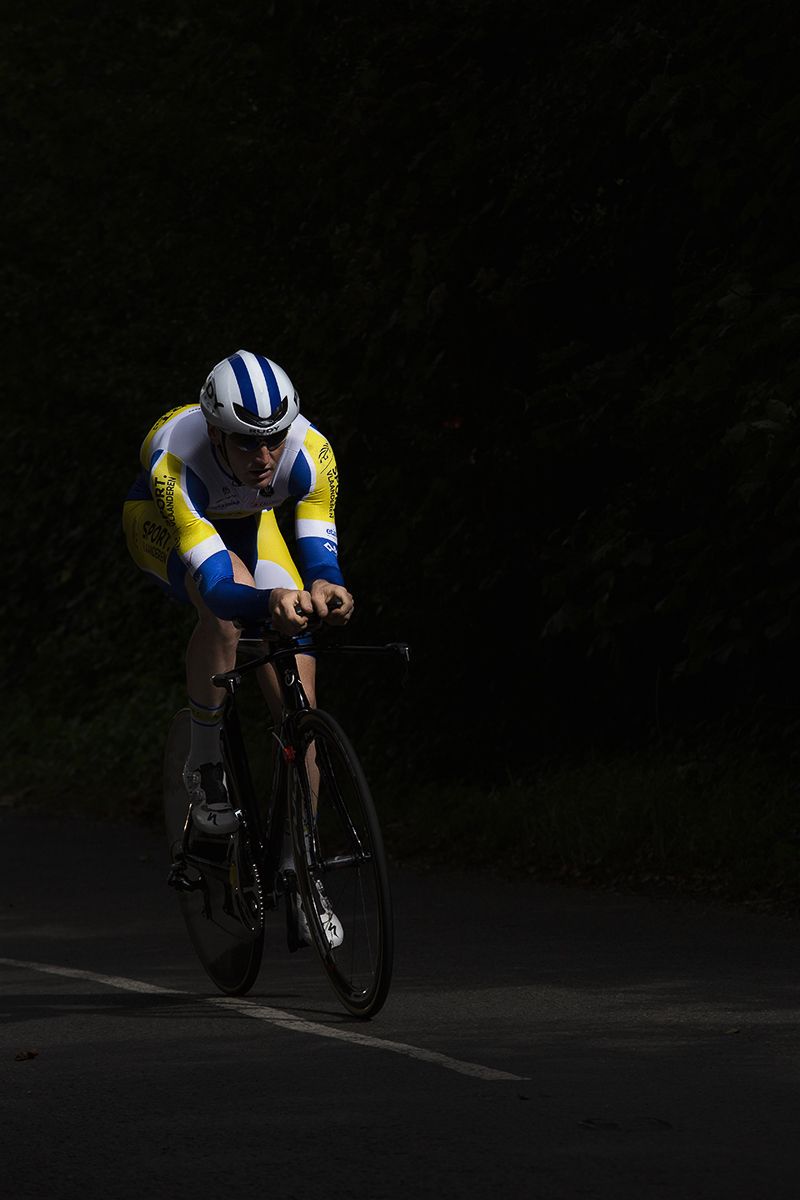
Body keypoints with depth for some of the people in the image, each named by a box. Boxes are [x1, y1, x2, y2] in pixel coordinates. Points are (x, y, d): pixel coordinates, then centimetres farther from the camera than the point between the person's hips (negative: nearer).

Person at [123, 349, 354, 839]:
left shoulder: (309, 451, -36)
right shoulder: (173, 462, -43)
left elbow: (320, 552, -36)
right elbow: (216, 587, -50)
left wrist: (324, 587, -60)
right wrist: (272, 601, -71)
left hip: (247, 522, 3)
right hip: (163, 522, -3)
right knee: (227, 606, -37)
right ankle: (205, 765, -18)